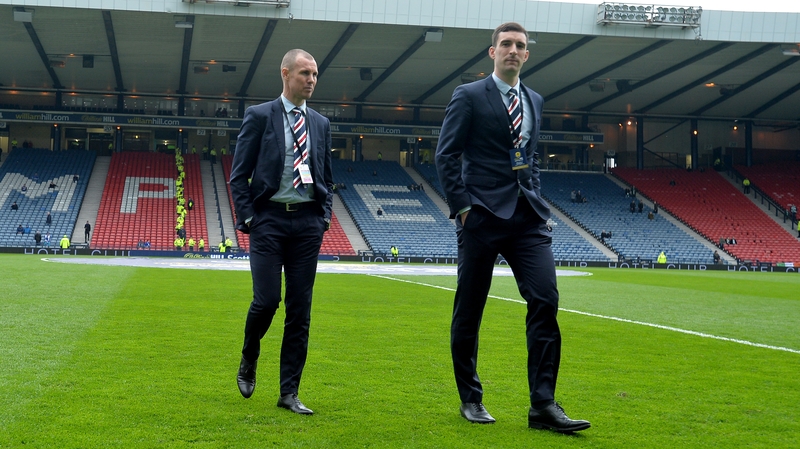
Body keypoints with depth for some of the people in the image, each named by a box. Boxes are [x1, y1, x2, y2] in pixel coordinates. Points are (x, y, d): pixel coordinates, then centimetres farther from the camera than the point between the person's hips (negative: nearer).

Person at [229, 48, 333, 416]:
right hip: (269, 219, -4)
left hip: (307, 222, 4)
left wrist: (324, 217, 5)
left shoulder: (320, 123, 14)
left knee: (300, 309, 2)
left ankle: (289, 393, 8)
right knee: (266, 300, -10)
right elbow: (238, 175, 0)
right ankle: (249, 360, 22)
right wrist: (247, 218, -8)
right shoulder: (259, 116, 2)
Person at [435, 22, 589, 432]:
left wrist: (536, 199, 12)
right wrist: (461, 207, -11)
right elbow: (446, 156, -5)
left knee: (545, 300, -9)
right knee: (469, 310, 3)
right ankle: (471, 399, 18)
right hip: (483, 215, -4)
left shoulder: (534, 101, 17)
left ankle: (543, 405, -6)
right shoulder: (469, 96, 0)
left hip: (527, 215, 5)